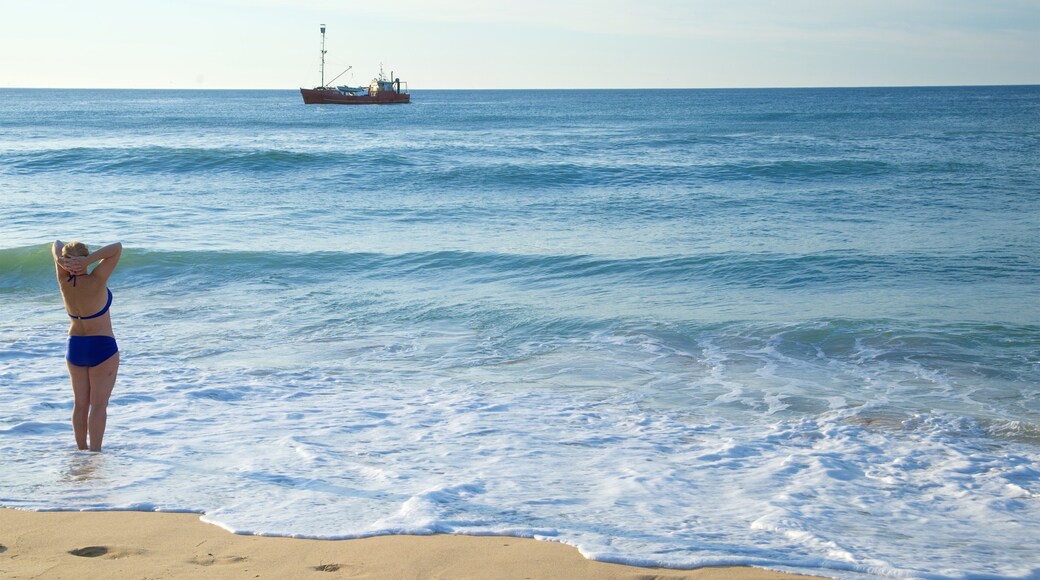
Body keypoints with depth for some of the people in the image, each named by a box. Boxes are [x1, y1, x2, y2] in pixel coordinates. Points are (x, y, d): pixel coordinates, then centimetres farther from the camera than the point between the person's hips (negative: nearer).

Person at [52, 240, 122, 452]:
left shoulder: (64, 281, -9)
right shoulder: (96, 281, -22)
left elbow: (56, 245, 3)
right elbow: (117, 248, -21)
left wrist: (61, 260, -19)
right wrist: (88, 261, -27)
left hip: (74, 347, 5)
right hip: (102, 348, -5)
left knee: (80, 403, 13)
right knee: (99, 404, -1)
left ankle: (81, 449, 19)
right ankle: (95, 451, -3)